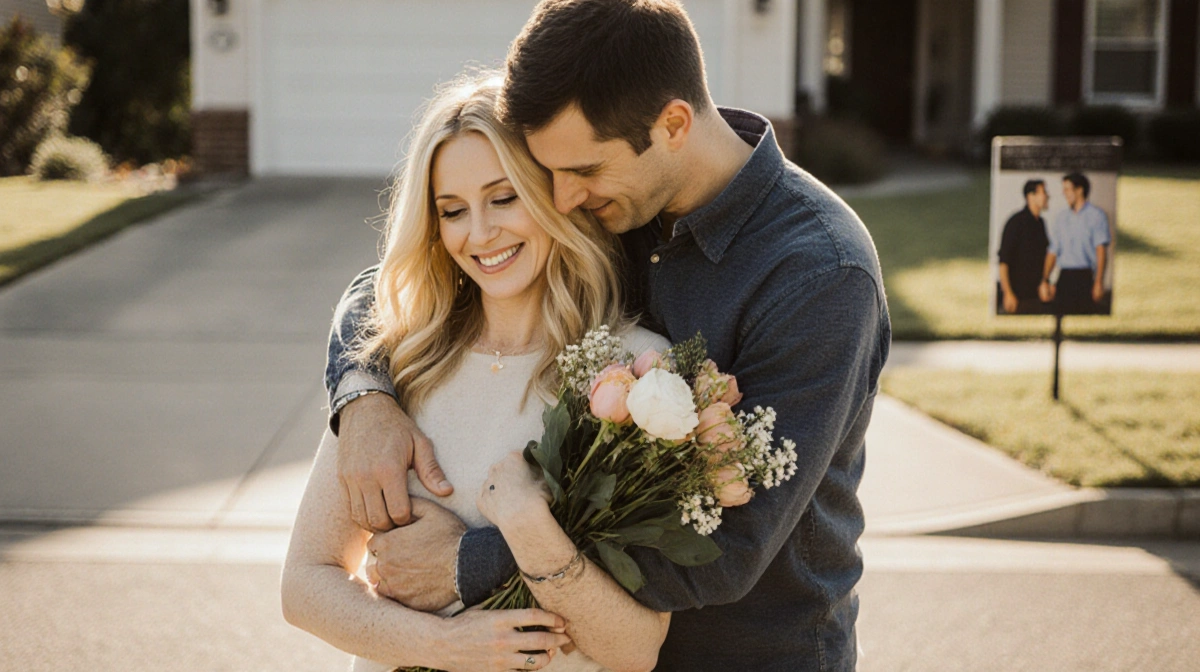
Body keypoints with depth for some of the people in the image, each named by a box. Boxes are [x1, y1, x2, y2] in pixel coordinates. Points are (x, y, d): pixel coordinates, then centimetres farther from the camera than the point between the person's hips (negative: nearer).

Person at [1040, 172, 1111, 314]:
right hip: (1065, 278, 4)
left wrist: (1099, 282, -16)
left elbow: (1101, 249, -6)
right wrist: (1045, 280, 7)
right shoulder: (1061, 217, 17)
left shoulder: (1096, 215, 2)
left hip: (1086, 276, -4)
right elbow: (1053, 251, 15)